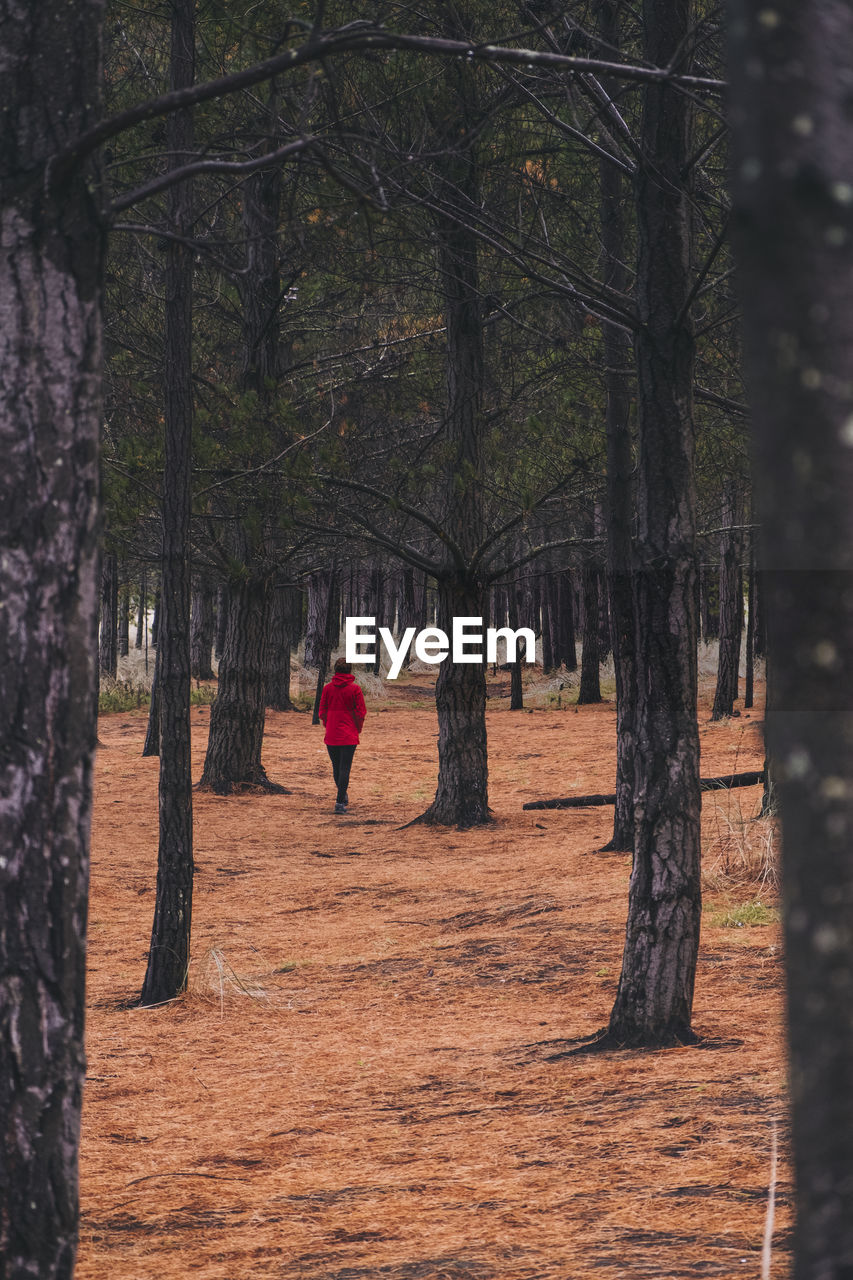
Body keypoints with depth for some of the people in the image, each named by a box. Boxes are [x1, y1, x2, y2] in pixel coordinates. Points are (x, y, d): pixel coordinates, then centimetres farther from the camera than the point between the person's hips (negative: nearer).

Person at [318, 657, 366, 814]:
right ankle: (340, 802, -11)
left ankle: (343, 796, 34)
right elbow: (361, 713, -6)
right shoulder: (354, 689, -7)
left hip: (331, 736, 3)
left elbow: (322, 712, 4)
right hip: (349, 736, -3)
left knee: (336, 767, 17)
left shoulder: (327, 688, 1)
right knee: (345, 768, -3)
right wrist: (357, 729, 10)